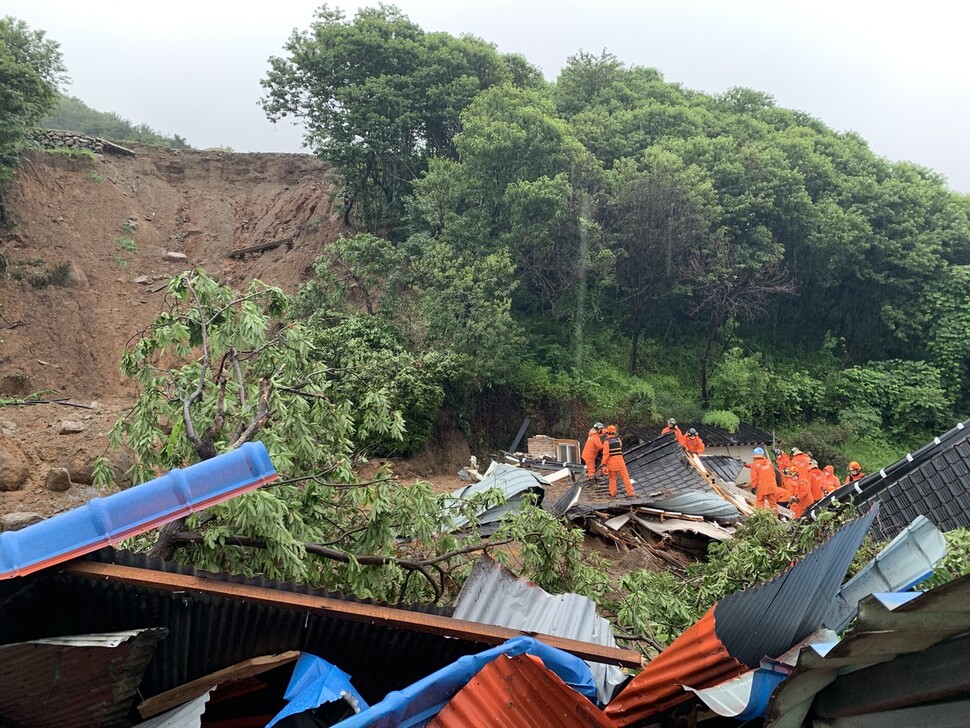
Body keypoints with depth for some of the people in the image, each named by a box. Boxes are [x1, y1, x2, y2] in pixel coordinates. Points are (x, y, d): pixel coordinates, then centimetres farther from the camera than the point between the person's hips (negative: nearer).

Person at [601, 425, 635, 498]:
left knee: (612, 478, 13)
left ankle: (613, 493, 17)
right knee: (625, 476, 4)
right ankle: (630, 493, 2)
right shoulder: (618, 439, 3)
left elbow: (606, 454, -14)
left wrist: (604, 464, -11)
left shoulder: (606, 442, -9)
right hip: (620, 461, 2)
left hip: (611, 462, -1)